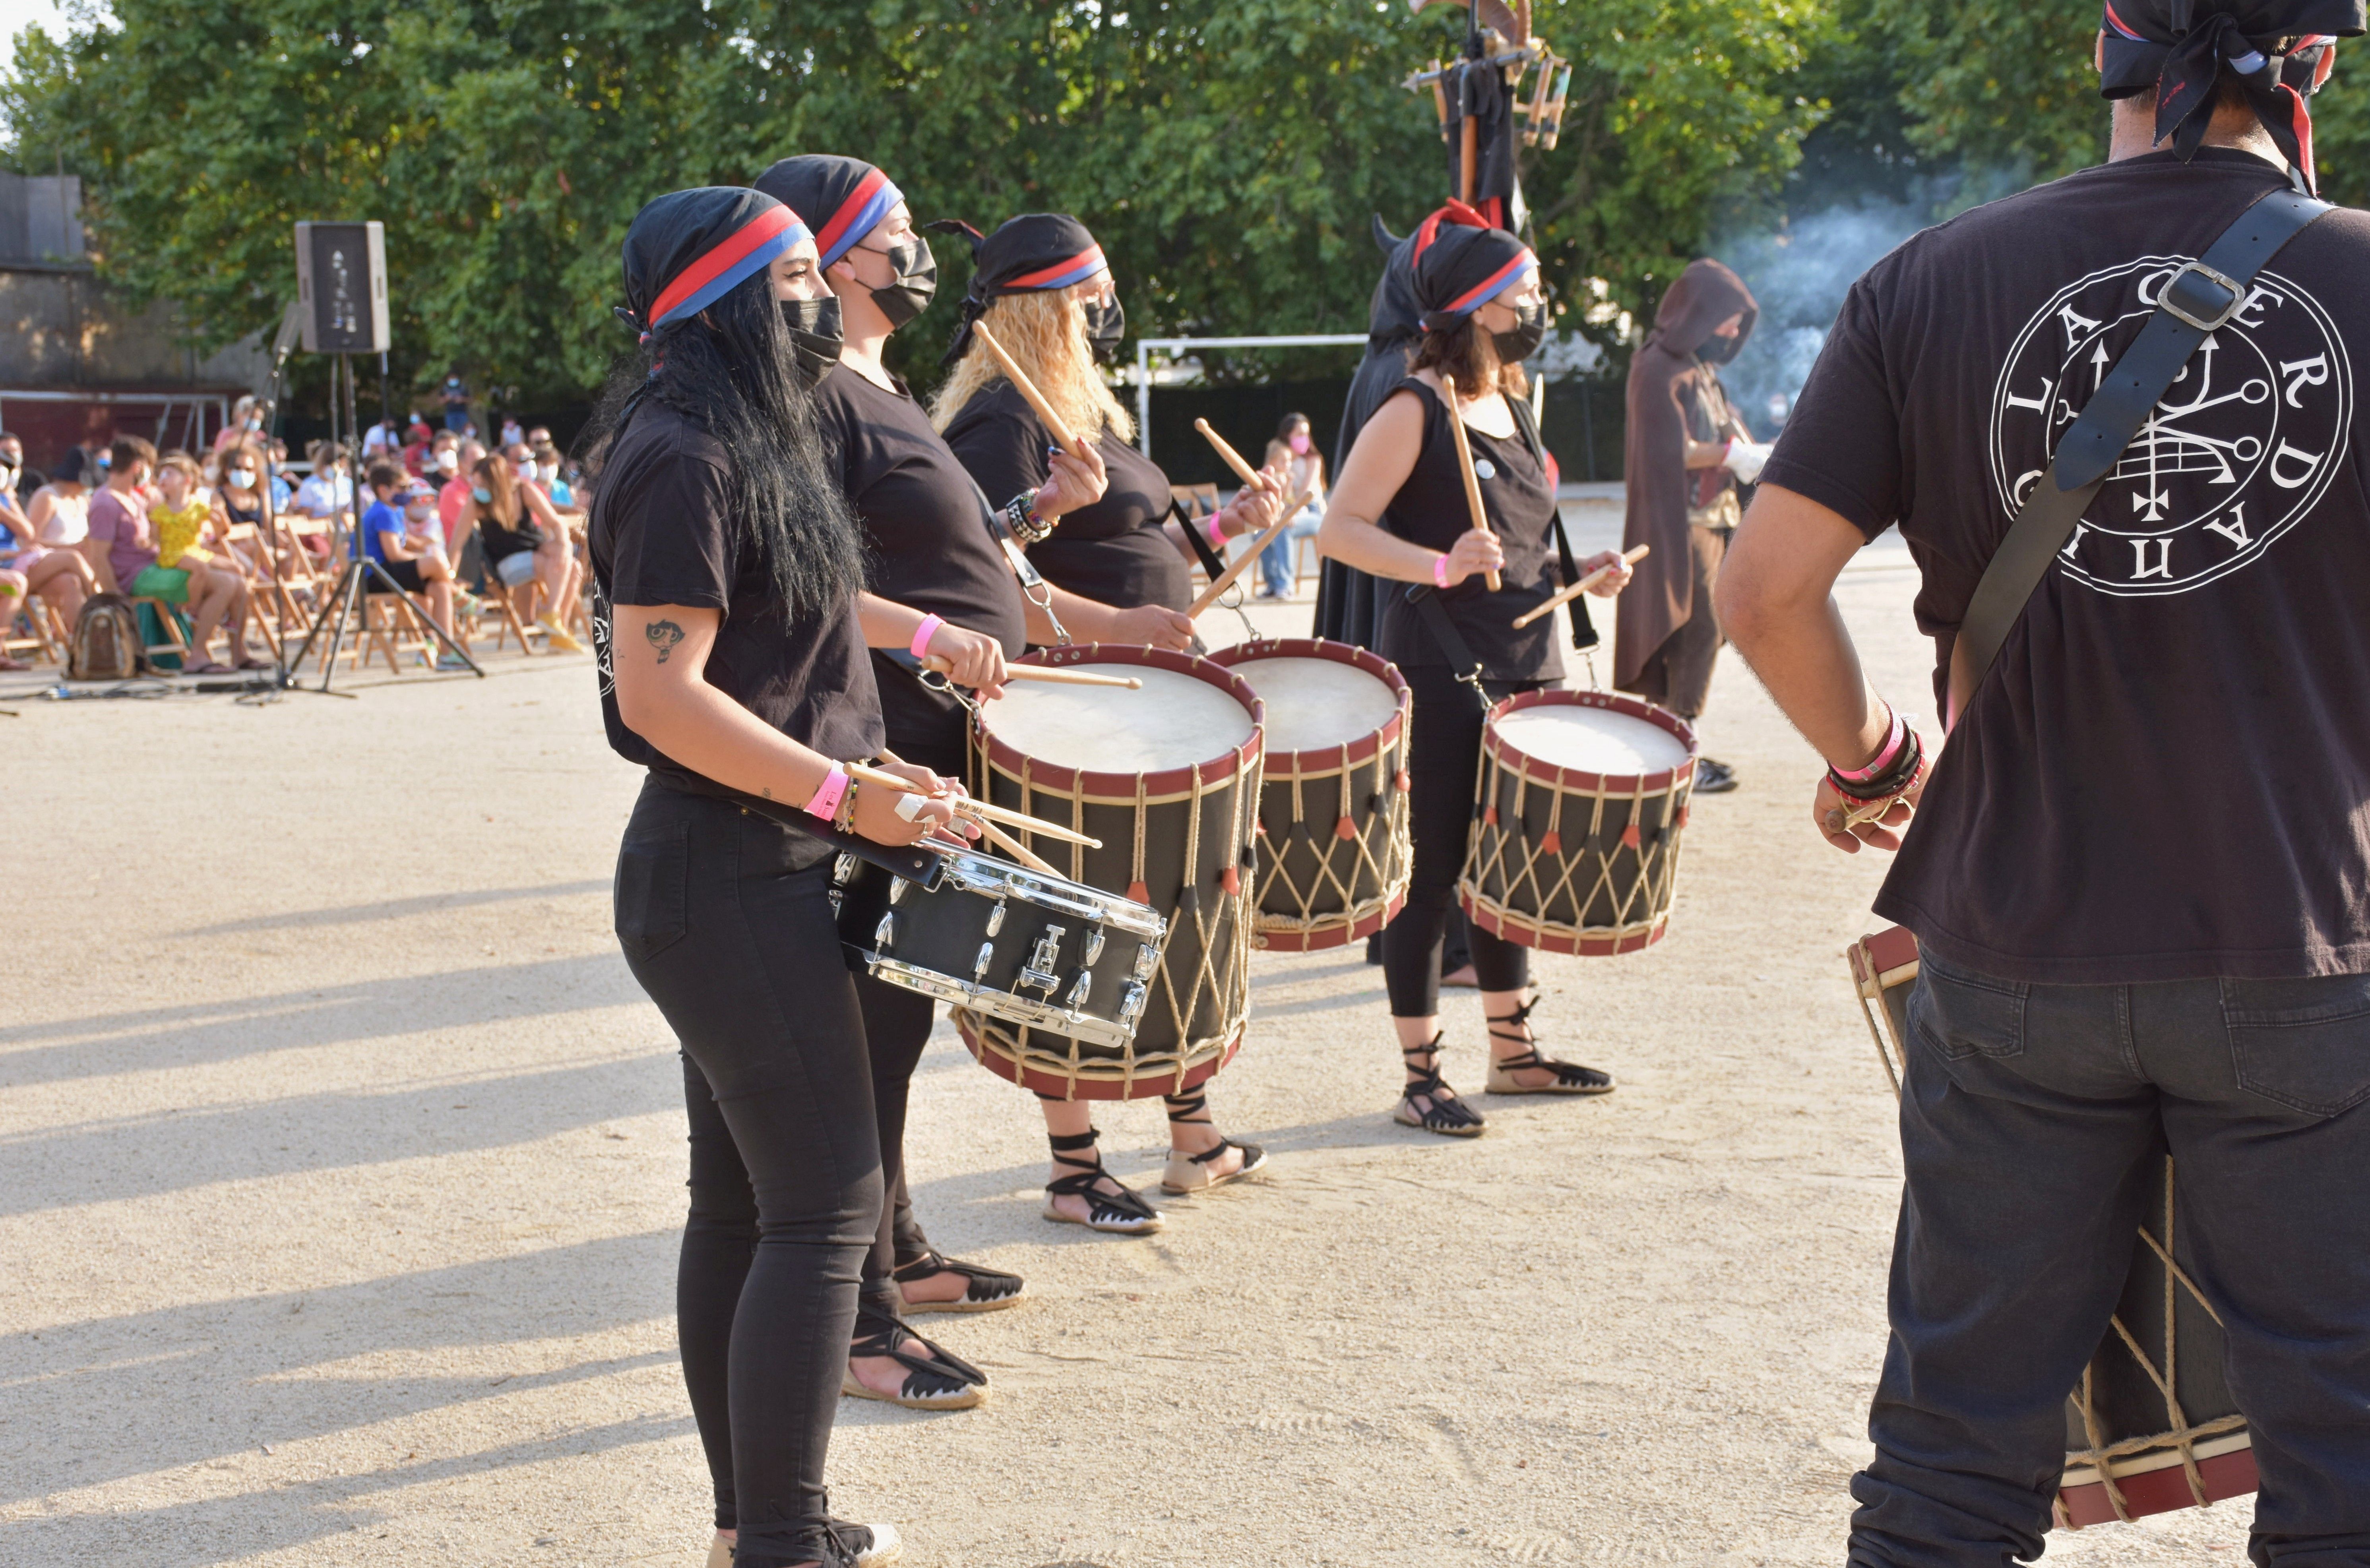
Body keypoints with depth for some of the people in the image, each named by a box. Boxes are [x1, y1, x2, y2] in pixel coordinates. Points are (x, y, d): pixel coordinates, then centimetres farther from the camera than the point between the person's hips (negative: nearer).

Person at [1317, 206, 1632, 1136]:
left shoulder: (1512, 406, 14)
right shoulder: (1415, 410, -12)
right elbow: (1339, 531, -16)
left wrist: (1579, 574, 8)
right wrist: (1440, 566, -28)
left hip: (1523, 673, 8)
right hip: (1437, 677, -8)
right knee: (1433, 876, -1)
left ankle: (1513, 1052, 28)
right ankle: (1420, 1077, 8)